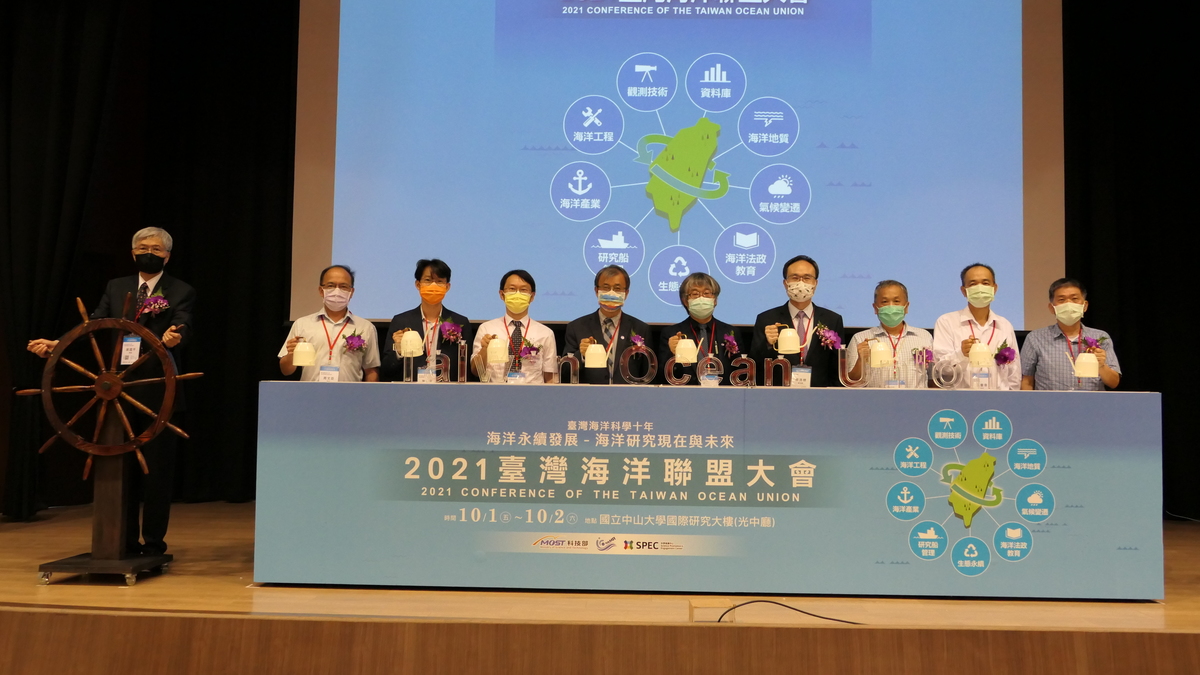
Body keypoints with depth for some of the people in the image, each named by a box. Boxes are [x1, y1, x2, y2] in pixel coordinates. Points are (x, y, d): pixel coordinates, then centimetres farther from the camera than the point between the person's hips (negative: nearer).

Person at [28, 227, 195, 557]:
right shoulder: (116, 288, 12)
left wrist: (175, 337, -41)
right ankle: (126, 542, 21)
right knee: (122, 468, 10)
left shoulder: (181, 292, -1)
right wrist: (57, 344, -7)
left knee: (157, 468, 1)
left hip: (158, 394, -4)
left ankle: (154, 543, 13)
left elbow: (184, 328, -17)